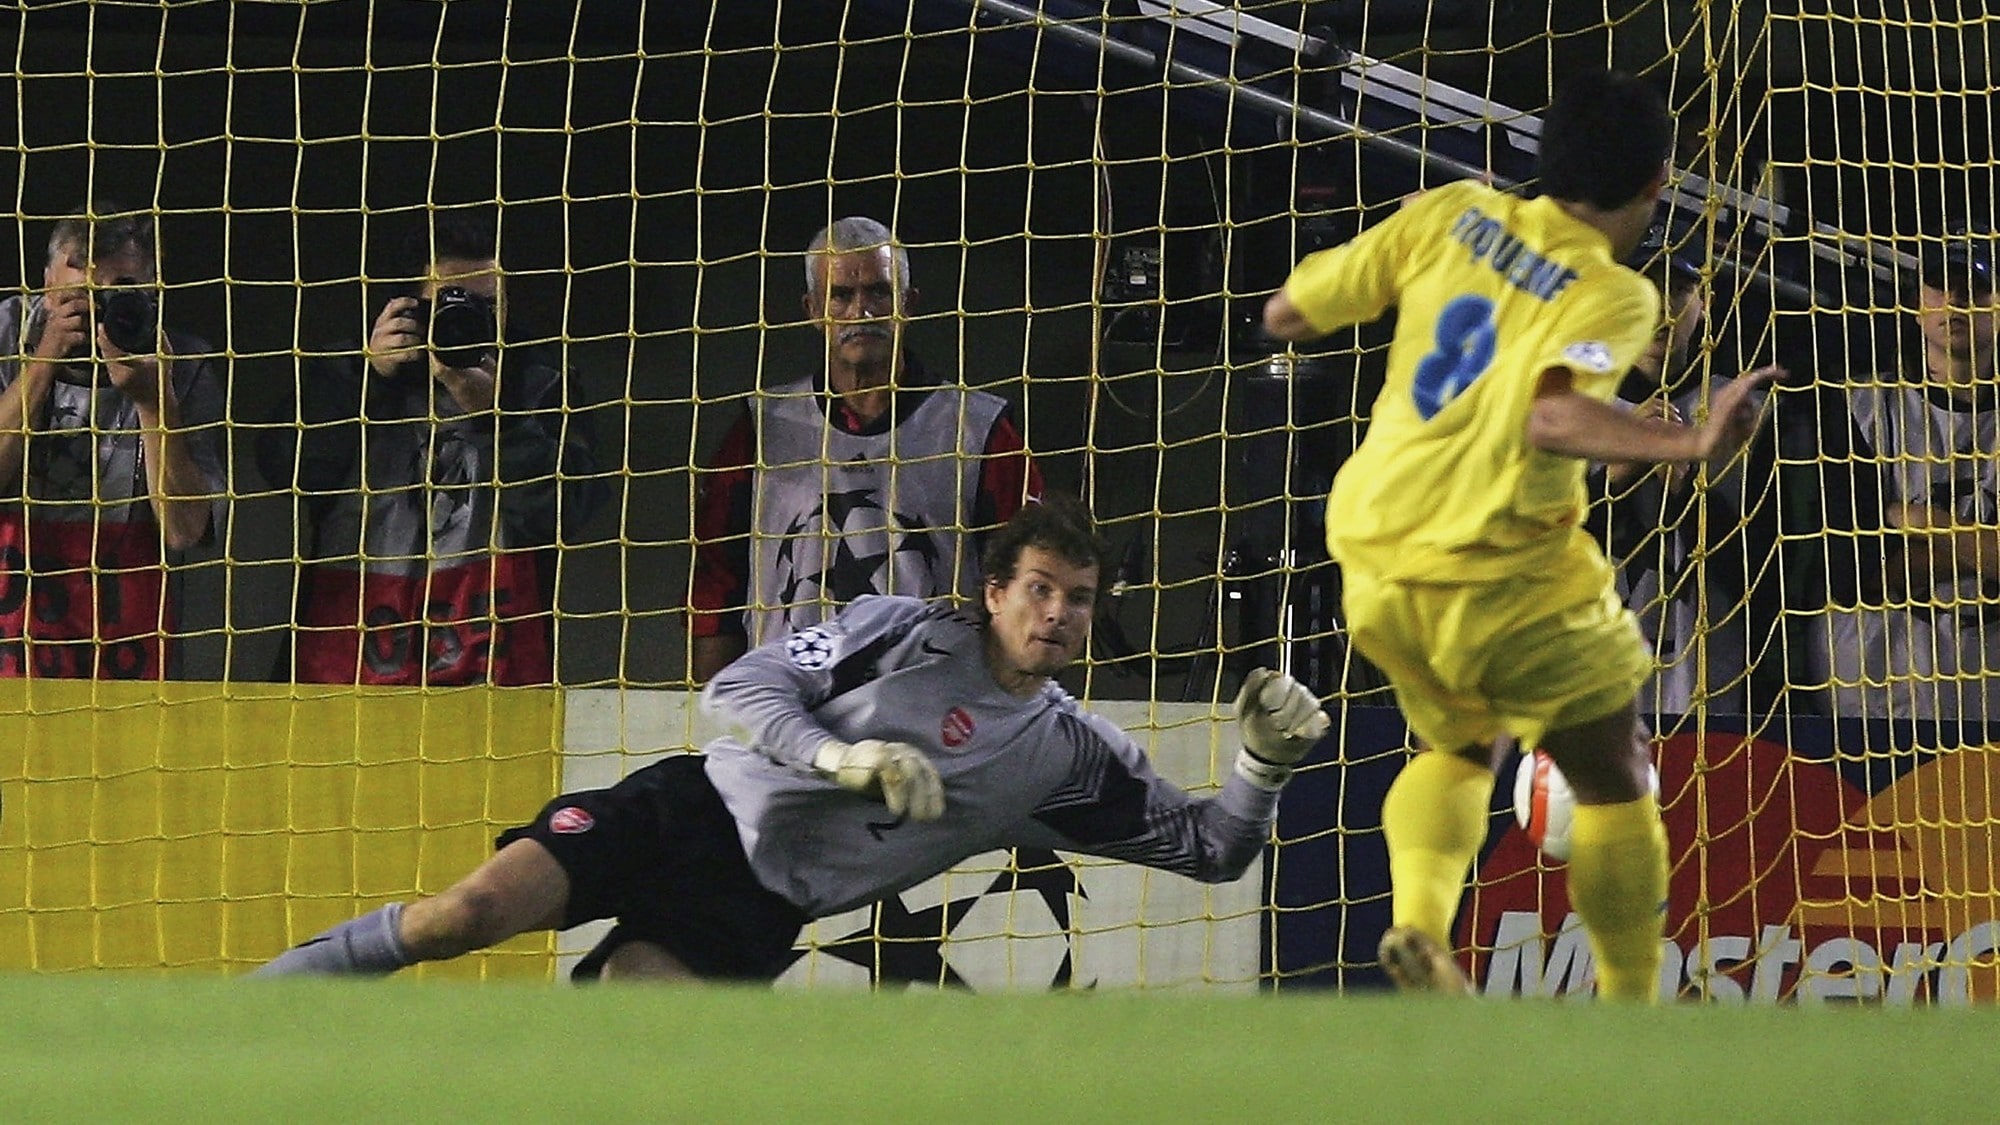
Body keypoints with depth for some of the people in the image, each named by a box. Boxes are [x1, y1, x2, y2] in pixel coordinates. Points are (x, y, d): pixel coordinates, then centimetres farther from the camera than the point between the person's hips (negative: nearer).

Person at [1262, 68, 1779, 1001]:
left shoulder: (1452, 216, 4)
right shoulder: (1614, 294, -10)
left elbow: (1287, 313, 9)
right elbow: (1553, 416, -30)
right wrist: (1690, 446, -38)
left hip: (1373, 562, 5)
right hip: (1503, 574, -5)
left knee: (1460, 750, 28)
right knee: (1613, 780, 15)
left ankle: (1419, 917, 1)